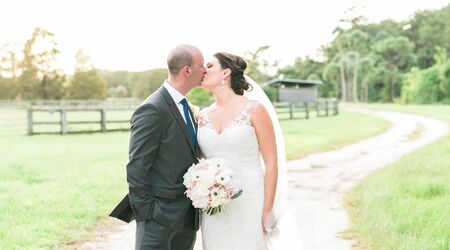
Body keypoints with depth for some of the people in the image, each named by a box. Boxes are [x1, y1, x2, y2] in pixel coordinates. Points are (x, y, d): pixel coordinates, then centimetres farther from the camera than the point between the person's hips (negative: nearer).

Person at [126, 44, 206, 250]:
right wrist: (147, 212, -16)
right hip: (160, 217, -8)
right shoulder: (152, 110, -16)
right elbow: (136, 168, -17)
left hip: (187, 216, 8)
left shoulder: (184, 106, 12)